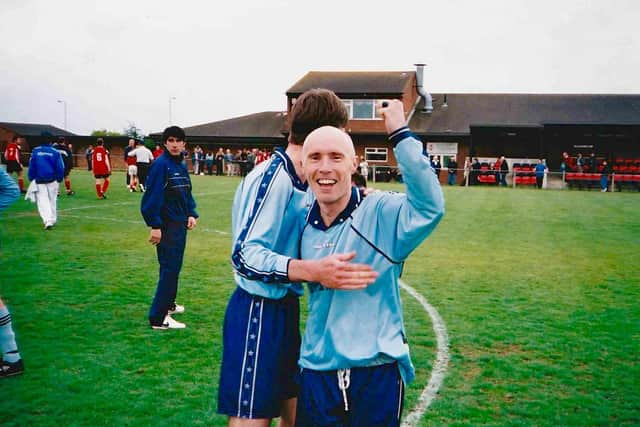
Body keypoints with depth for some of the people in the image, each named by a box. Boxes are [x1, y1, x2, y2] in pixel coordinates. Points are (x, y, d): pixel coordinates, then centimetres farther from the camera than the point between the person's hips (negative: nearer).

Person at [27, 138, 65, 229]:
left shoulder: (35, 151, -3)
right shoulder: (55, 152, -6)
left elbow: (31, 166, 1)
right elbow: (60, 167, -4)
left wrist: (31, 179, 10)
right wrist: (59, 179, 8)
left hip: (39, 180, 0)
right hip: (52, 180, 0)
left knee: (42, 201, 0)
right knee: (52, 200, 14)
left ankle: (48, 221, -16)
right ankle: (52, 220, 21)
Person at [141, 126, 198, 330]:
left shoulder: (182, 166, 10)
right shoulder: (161, 164, -14)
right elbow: (153, 196, -19)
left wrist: (191, 214, 5)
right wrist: (155, 226, -22)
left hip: (180, 223, 8)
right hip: (166, 225, -8)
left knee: (174, 266, 18)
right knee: (169, 268, -9)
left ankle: (168, 304, 34)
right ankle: (158, 318, -5)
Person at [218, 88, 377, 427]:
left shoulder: (295, 180, 10)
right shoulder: (273, 176, -18)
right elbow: (246, 255, -25)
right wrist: (311, 271, -40)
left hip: (283, 309, 9)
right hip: (259, 313, -9)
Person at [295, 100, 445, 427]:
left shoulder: (381, 213, -13)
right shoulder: (304, 226, 3)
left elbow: (429, 206, -34)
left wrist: (400, 134, -34)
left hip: (377, 374, -4)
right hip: (316, 372, 4)